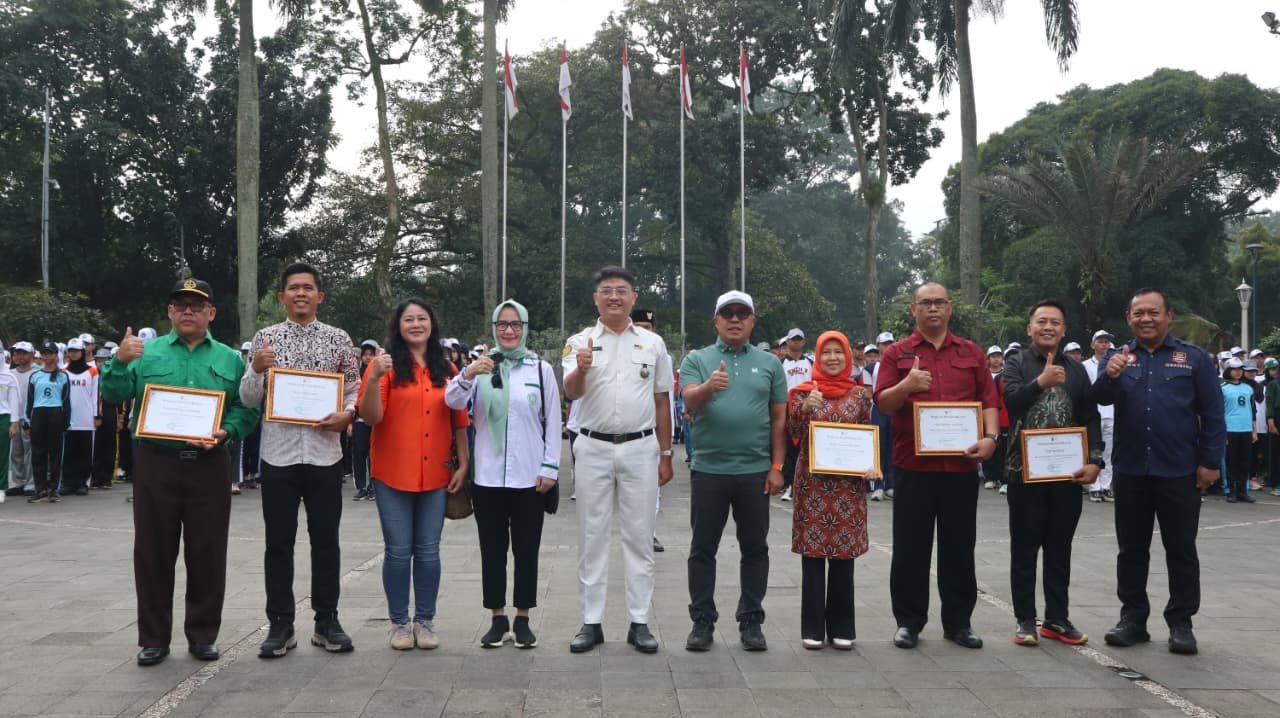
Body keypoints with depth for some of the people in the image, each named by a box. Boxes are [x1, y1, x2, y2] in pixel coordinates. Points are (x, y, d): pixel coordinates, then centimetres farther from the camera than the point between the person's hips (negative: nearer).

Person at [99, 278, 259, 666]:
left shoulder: (230, 359, 8)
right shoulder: (147, 352, 7)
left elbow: (247, 409, 3)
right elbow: (114, 395, -1)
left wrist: (226, 432, -15)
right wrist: (119, 362, -18)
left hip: (208, 467, 0)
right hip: (156, 464, 0)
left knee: (207, 553, 5)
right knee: (153, 552, 5)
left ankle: (203, 634, 18)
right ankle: (154, 638, 16)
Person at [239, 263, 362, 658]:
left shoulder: (339, 339, 5)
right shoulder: (265, 337, 4)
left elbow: (355, 389, 8)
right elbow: (248, 399, 2)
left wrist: (347, 414, -12)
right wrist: (257, 369, -17)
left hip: (324, 453, 0)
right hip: (278, 453, 0)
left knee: (326, 540, 7)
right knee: (279, 543, 5)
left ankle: (327, 622, 17)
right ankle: (280, 625, 13)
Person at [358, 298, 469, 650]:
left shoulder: (446, 369, 8)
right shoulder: (386, 364, -3)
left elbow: (459, 420, 11)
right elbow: (371, 416, -11)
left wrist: (463, 464, 5)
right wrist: (373, 378, -26)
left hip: (436, 475, 3)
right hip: (393, 474, -2)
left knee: (428, 551, 7)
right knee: (398, 551, 3)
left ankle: (425, 621, 17)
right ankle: (399, 622, 14)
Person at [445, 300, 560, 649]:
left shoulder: (541, 369, 3)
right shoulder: (481, 365, 4)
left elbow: (553, 422, 4)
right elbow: (453, 402, -9)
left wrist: (550, 468, -2)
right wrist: (467, 375, -30)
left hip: (529, 477, -1)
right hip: (488, 476, 1)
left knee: (526, 550, 7)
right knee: (492, 550, 8)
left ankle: (522, 620, 17)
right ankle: (498, 620, 18)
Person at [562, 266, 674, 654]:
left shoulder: (652, 343, 6)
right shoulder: (580, 342, 2)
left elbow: (661, 403, 10)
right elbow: (572, 392, -14)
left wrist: (665, 455, 8)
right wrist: (581, 369, -36)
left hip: (640, 448, 1)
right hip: (593, 448, -1)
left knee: (640, 536, 5)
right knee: (591, 537, 5)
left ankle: (639, 622, 12)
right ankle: (591, 622, 12)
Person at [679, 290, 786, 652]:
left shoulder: (769, 364, 9)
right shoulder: (697, 360, 4)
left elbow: (779, 419, 7)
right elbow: (690, 401, -13)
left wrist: (777, 466, 1)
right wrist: (709, 386, -34)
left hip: (755, 472, 1)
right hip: (708, 469, -1)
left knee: (755, 548, 7)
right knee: (703, 548, 5)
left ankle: (751, 620, 17)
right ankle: (702, 620, 14)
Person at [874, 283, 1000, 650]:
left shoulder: (971, 353, 11)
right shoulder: (897, 354, 5)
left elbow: (989, 399, 8)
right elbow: (882, 404, -1)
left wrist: (990, 436, -8)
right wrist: (906, 386, -20)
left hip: (962, 465, 2)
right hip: (913, 465, -2)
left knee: (959, 547, 8)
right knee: (910, 547, 4)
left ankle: (958, 622, 19)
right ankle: (908, 621, 14)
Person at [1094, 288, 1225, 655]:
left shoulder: (1194, 358, 2)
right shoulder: (1118, 357, 7)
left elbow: (1213, 414, 0)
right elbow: (1100, 399, -8)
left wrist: (1210, 462, -7)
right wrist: (1110, 375, -29)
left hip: (1179, 472, -2)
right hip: (1130, 471, 2)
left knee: (1181, 550, 5)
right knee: (1131, 549, 9)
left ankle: (1181, 623, 13)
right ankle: (1133, 618, 18)